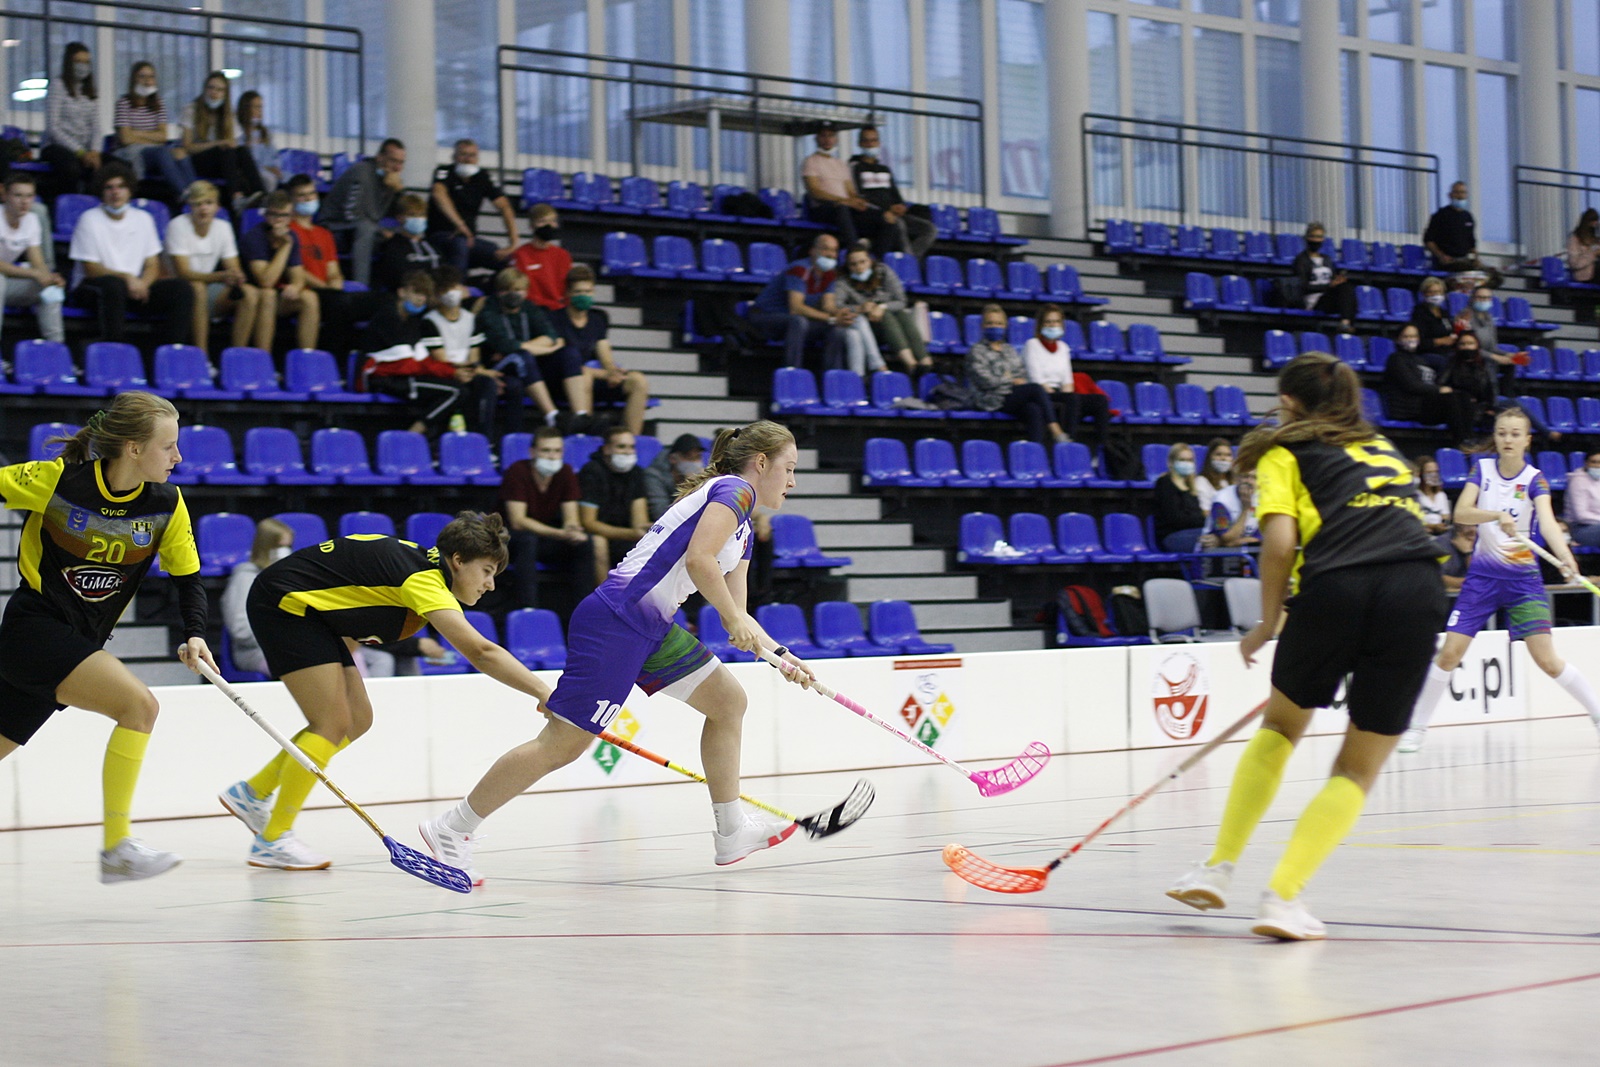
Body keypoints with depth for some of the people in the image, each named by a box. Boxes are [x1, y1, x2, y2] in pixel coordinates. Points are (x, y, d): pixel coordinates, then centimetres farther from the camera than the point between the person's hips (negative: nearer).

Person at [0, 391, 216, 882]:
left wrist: (195, 635, -11)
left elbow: (188, 577, 4)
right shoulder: (56, 480, -17)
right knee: (139, 704, -23)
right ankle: (117, 847, -17)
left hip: (79, 645, 6)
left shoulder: (166, 504, -3)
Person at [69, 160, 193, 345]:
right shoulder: (89, 219, -3)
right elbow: (90, 269, -9)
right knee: (113, 285, -40)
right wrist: (127, 278, -22)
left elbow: (152, 265, 10)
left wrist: (143, 284, -13)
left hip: (137, 286, 5)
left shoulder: (143, 218, 11)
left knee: (182, 289, -17)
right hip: (91, 287, -5)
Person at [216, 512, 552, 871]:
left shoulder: (422, 561, 5)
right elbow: (481, 653, -36)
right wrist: (544, 693, -40)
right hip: (283, 602, -10)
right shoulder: (425, 579, -24)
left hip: (311, 611, 10)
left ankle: (253, 792, 20)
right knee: (333, 723, -12)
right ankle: (272, 841, -5)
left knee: (357, 720, 8)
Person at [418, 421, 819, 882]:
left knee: (728, 701, 12)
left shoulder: (743, 533, 23)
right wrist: (736, 621, -14)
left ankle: (732, 833, 17)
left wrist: (780, 654, 14)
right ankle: (451, 828, 0)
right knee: (563, 744, -8)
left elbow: (736, 616, 24)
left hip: (651, 627, 10)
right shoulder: (733, 489, -5)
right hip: (615, 622, -10)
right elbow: (698, 559, -20)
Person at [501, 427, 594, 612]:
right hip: (512, 540, -5)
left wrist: (573, 530, -34)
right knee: (527, 539, -37)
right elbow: (518, 522, -25)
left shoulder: (566, 473, -5)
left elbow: (570, 518, -7)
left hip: (547, 539, 5)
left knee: (584, 543, -20)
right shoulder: (517, 472, -20)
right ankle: (527, 609, -39)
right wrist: (560, 534, -35)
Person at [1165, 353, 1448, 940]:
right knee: (1359, 769, 10)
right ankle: (1283, 897, -3)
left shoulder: (1286, 452, 16)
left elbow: (1280, 542, -1)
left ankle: (1219, 867, 22)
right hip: (1418, 592, 3)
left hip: (1334, 587, -2)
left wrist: (1268, 624, 10)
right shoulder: (1385, 450, 32)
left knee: (1282, 725, 24)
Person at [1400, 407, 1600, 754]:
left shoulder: (1535, 479, -7)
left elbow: (1547, 522, -24)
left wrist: (1565, 556, -43)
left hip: (1523, 578, -2)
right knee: (1449, 653, -4)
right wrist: (1497, 515, -33)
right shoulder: (1482, 468, 0)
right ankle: (1417, 726, 8)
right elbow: (1460, 512, -14)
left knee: (1547, 660, -8)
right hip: (1482, 575, 2)